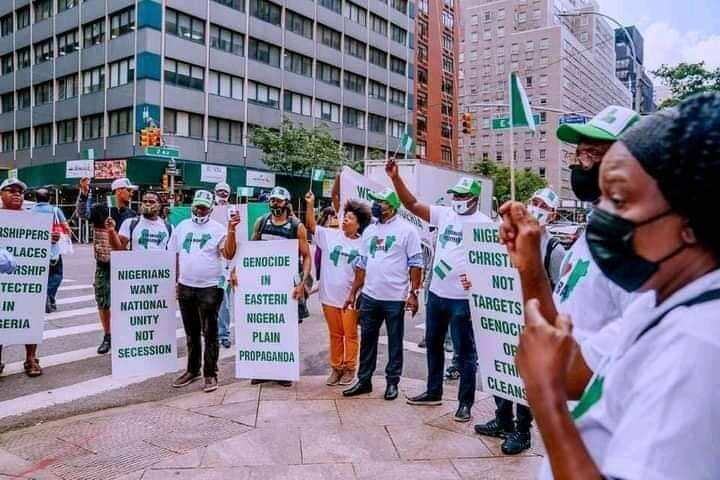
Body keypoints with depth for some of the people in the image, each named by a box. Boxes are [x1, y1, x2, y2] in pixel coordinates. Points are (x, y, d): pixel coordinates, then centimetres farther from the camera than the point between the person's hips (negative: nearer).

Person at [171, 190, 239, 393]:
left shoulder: (217, 229, -3)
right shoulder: (182, 227, 10)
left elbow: (229, 254, -15)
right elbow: (173, 256, 13)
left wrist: (231, 230, -24)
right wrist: (174, 282, 9)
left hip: (209, 288, -4)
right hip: (185, 287, 4)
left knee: (209, 333, 0)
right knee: (191, 332, 15)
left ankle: (210, 374, 9)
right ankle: (192, 370, 28)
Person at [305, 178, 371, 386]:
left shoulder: (362, 244, -3)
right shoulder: (330, 235, 2)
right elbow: (312, 226, -2)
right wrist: (310, 205, -13)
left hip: (351, 297, -2)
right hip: (330, 295, 2)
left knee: (350, 334, 7)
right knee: (335, 334, 14)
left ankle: (349, 369, 21)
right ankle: (336, 367, 26)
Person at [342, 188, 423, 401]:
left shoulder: (406, 230, -6)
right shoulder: (369, 231, 11)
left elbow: (415, 264, -7)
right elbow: (361, 264, 14)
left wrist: (413, 293, -13)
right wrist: (353, 292, 12)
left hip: (395, 298, -5)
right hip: (369, 297, 5)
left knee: (394, 342, 8)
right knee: (367, 340, 12)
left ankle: (392, 382, 21)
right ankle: (364, 380, 25)